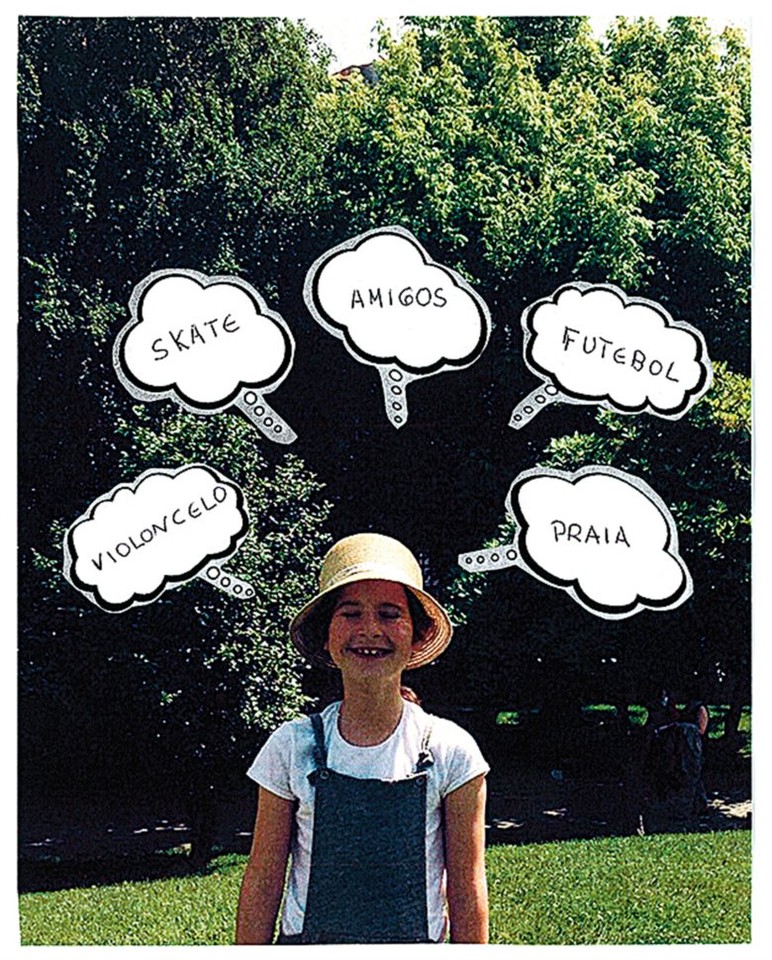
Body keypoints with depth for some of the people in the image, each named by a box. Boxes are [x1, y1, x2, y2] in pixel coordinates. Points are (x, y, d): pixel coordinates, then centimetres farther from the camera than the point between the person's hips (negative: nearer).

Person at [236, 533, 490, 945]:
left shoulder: (450, 750, -4)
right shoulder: (292, 746, -3)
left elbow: (466, 887, -1)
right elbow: (263, 880, 2)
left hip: (417, 943, 0)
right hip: (307, 942, 0)